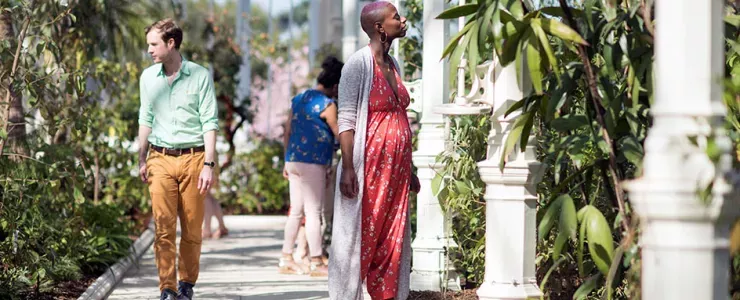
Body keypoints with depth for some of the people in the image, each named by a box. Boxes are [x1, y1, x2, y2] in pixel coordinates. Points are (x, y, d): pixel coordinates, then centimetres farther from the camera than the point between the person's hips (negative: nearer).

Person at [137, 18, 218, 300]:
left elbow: (210, 122, -4)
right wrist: (142, 159, 14)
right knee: (163, 226, -8)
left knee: (192, 228, 2)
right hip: (160, 160, 2)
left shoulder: (200, 76, -3)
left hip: (192, 158, -2)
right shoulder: (148, 77, 8)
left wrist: (208, 164, -9)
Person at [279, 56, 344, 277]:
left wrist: (287, 162, 21)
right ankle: (316, 263, -3)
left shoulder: (298, 99, 13)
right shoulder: (327, 104, -10)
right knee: (313, 212, -4)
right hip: (313, 163, -8)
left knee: (296, 211, 13)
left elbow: (287, 132, 17)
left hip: (293, 161, 8)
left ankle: (286, 260, 15)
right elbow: (339, 134, -8)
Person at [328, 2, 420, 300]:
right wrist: (348, 168, -20)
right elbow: (346, 119, -12)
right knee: (360, 236, -5)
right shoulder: (359, 63, -8)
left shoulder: (392, 63, 13)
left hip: (395, 167, 7)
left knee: (392, 240, 5)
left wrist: (408, 169, 18)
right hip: (369, 163, -7)